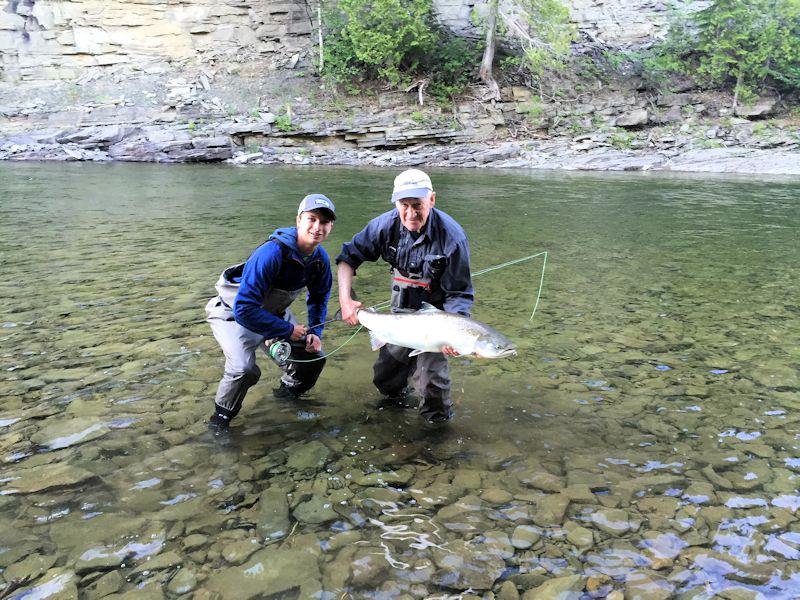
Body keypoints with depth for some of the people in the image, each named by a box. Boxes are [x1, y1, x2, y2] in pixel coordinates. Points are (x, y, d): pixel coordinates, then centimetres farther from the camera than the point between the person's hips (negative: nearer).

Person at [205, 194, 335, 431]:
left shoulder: (320, 258, -12)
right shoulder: (271, 253, -36)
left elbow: (319, 298, 8)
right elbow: (244, 309, -37)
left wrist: (315, 332, -6)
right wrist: (287, 330, -28)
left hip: (273, 313, 7)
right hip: (234, 313, -7)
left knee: (314, 356, 5)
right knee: (244, 369, -30)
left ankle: (289, 390, 36)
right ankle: (222, 416, -3)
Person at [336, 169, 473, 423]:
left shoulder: (451, 237, -26)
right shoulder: (386, 225, -15)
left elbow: (458, 295, -22)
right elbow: (348, 257, -6)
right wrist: (345, 300, -19)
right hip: (401, 312, 4)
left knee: (431, 383, -15)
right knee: (385, 377, 11)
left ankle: (438, 422, 15)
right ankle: (395, 401, 45)